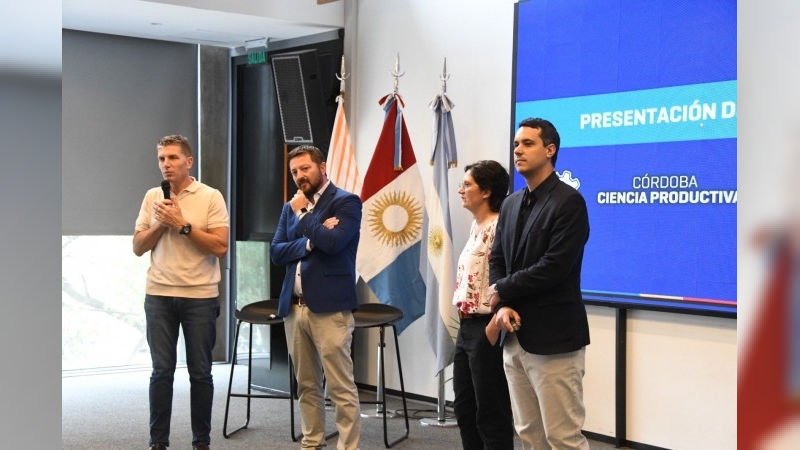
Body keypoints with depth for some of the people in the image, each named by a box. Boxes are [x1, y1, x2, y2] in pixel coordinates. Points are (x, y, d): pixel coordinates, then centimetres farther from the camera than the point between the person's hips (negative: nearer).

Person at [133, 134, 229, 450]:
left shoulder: (211, 197, -3)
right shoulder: (153, 197, 8)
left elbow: (220, 247, -11)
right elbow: (138, 247, 8)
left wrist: (183, 225, -14)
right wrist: (160, 224, -8)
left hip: (200, 296, -2)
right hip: (159, 295, 2)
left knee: (200, 372, 4)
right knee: (162, 371, 4)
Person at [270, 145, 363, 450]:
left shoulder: (346, 202, -2)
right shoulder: (290, 207, 16)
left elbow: (333, 242, -18)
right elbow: (276, 252, 6)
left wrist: (303, 214, -7)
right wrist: (310, 241, -10)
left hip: (329, 307, -6)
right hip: (293, 307, 6)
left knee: (341, 388, -5)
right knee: (307, 386, 12)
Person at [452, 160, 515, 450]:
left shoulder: (498, 227, -17)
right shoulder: (476, 226, 13)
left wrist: (492, 331, -19)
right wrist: (465, 325, 13)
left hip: (485, 330, -10)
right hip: (466, 327, 10)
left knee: (491, 414, 1)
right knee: (464, 409, 16)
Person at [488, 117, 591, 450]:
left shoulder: (568, 201, -11)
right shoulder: (511, 204, 14)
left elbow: (554, 267, -19)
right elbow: (497, 260, 13)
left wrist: (502, 292, -9)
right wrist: (502, 306, -6)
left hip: (553, 338, -8)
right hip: (515, 336, 8)